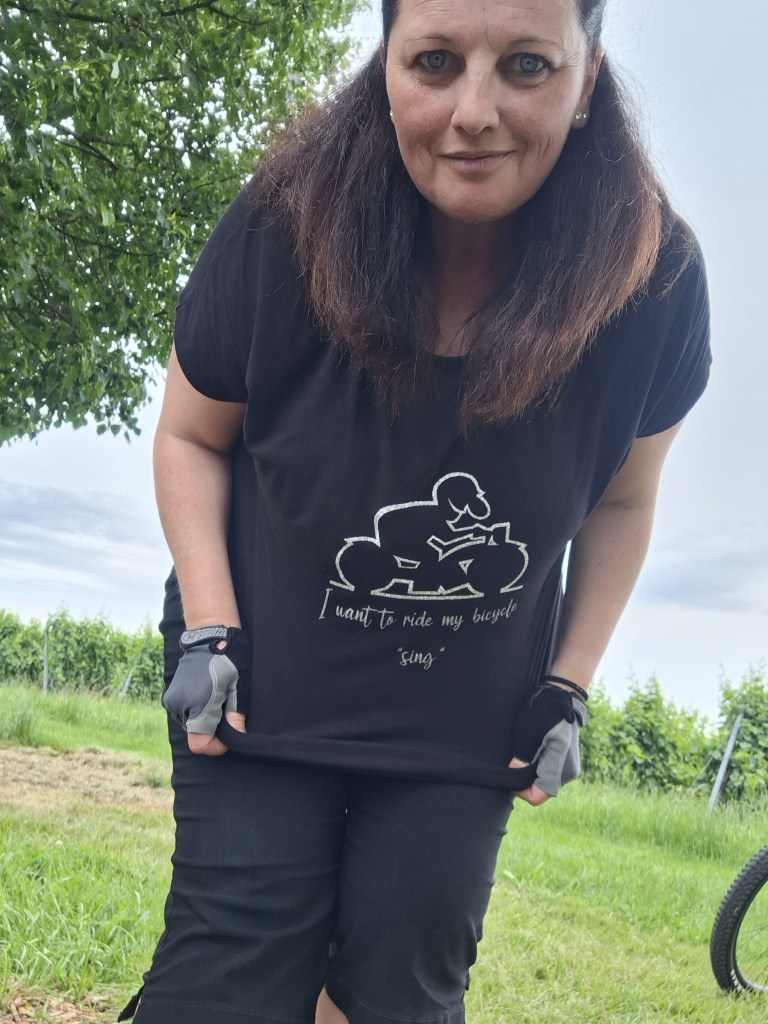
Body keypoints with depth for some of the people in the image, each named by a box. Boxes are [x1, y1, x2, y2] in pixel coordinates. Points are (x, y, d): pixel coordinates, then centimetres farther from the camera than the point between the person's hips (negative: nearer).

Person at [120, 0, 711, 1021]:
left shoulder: (652, 279, -18)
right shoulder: (284, 232, -20)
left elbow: (622, 499, 1)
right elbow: (192, 433, -3)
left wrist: (569, 687, -3)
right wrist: (211, 633, -11)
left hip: (467, 735, 1)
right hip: (261, 692, -1)